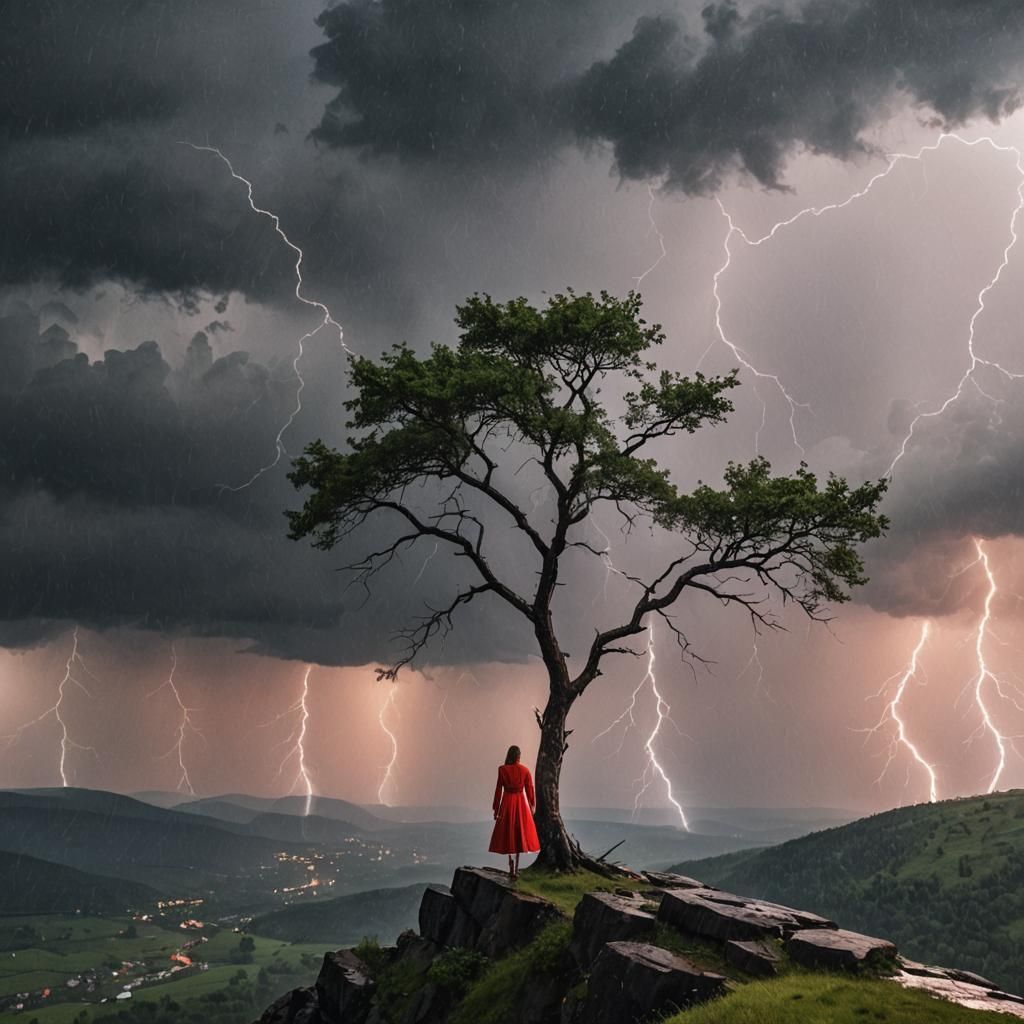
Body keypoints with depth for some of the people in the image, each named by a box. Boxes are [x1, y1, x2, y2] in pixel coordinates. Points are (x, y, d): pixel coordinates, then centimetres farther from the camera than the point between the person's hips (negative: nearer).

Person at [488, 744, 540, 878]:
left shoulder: (502, 770, -6)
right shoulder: (525, 770, -3)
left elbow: (498, 789, -5)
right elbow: (529, 789, 1)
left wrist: (496, 808, 3)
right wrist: (533, 806, 15)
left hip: (507, 802, -1)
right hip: (521, 803, 1)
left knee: (507, 832, 15)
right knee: (520, 832, 6)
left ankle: (511, 861, 4)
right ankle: (516, 868, 2)